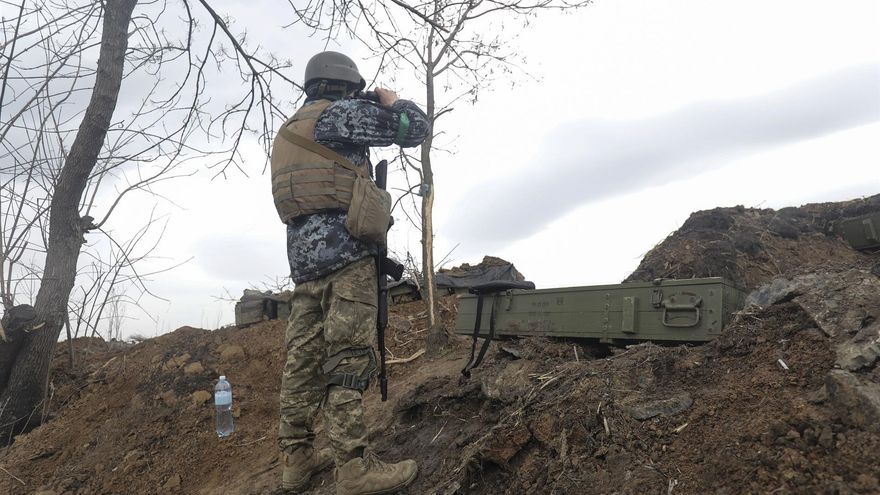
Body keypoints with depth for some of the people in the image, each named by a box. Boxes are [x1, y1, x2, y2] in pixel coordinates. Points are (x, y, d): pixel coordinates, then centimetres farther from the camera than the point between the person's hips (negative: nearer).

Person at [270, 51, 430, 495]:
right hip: (344, 248, -9)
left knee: (304, 356, 9)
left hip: (302, 252, 9)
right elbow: (415, 127, -3)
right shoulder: (337, 113, -2)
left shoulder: (290, 129, 24)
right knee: (348, 356, -10)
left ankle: (297, 458, 16)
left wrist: (368, 113, 32)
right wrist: (392, 102, 18)